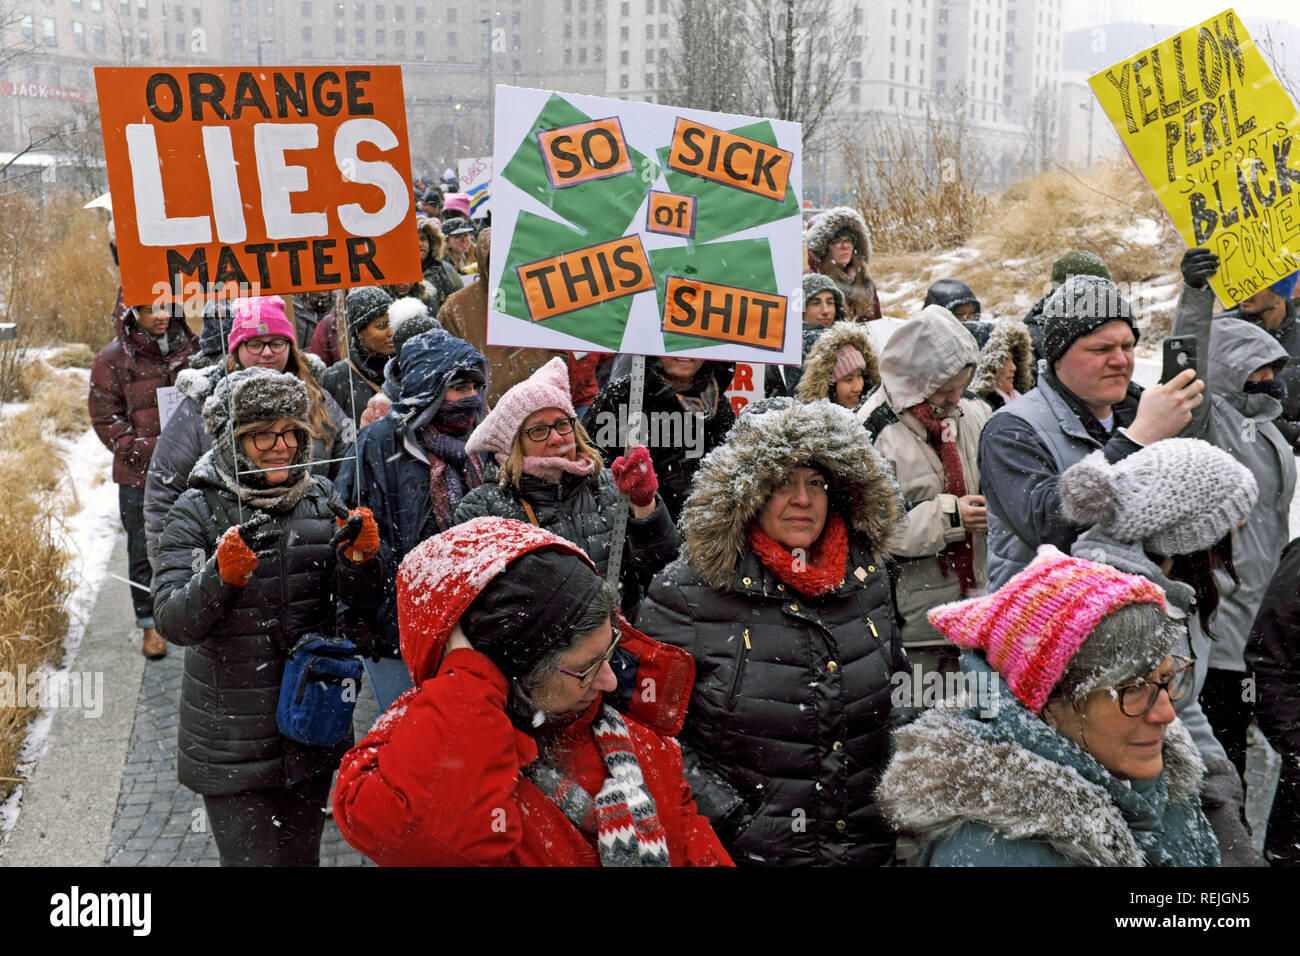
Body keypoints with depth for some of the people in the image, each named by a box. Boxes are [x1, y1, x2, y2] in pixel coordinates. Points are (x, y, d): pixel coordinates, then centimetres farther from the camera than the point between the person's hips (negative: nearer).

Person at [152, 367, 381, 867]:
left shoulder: (321, 497, 2)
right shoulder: (199, 510, -10)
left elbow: (358, 597, 0)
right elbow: (173, 622, -17)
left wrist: (360, 558, -21)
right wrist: (221, 576, -34)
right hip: (232, 733, -4)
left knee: (302, 854, 19)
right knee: (253, 858, 2)